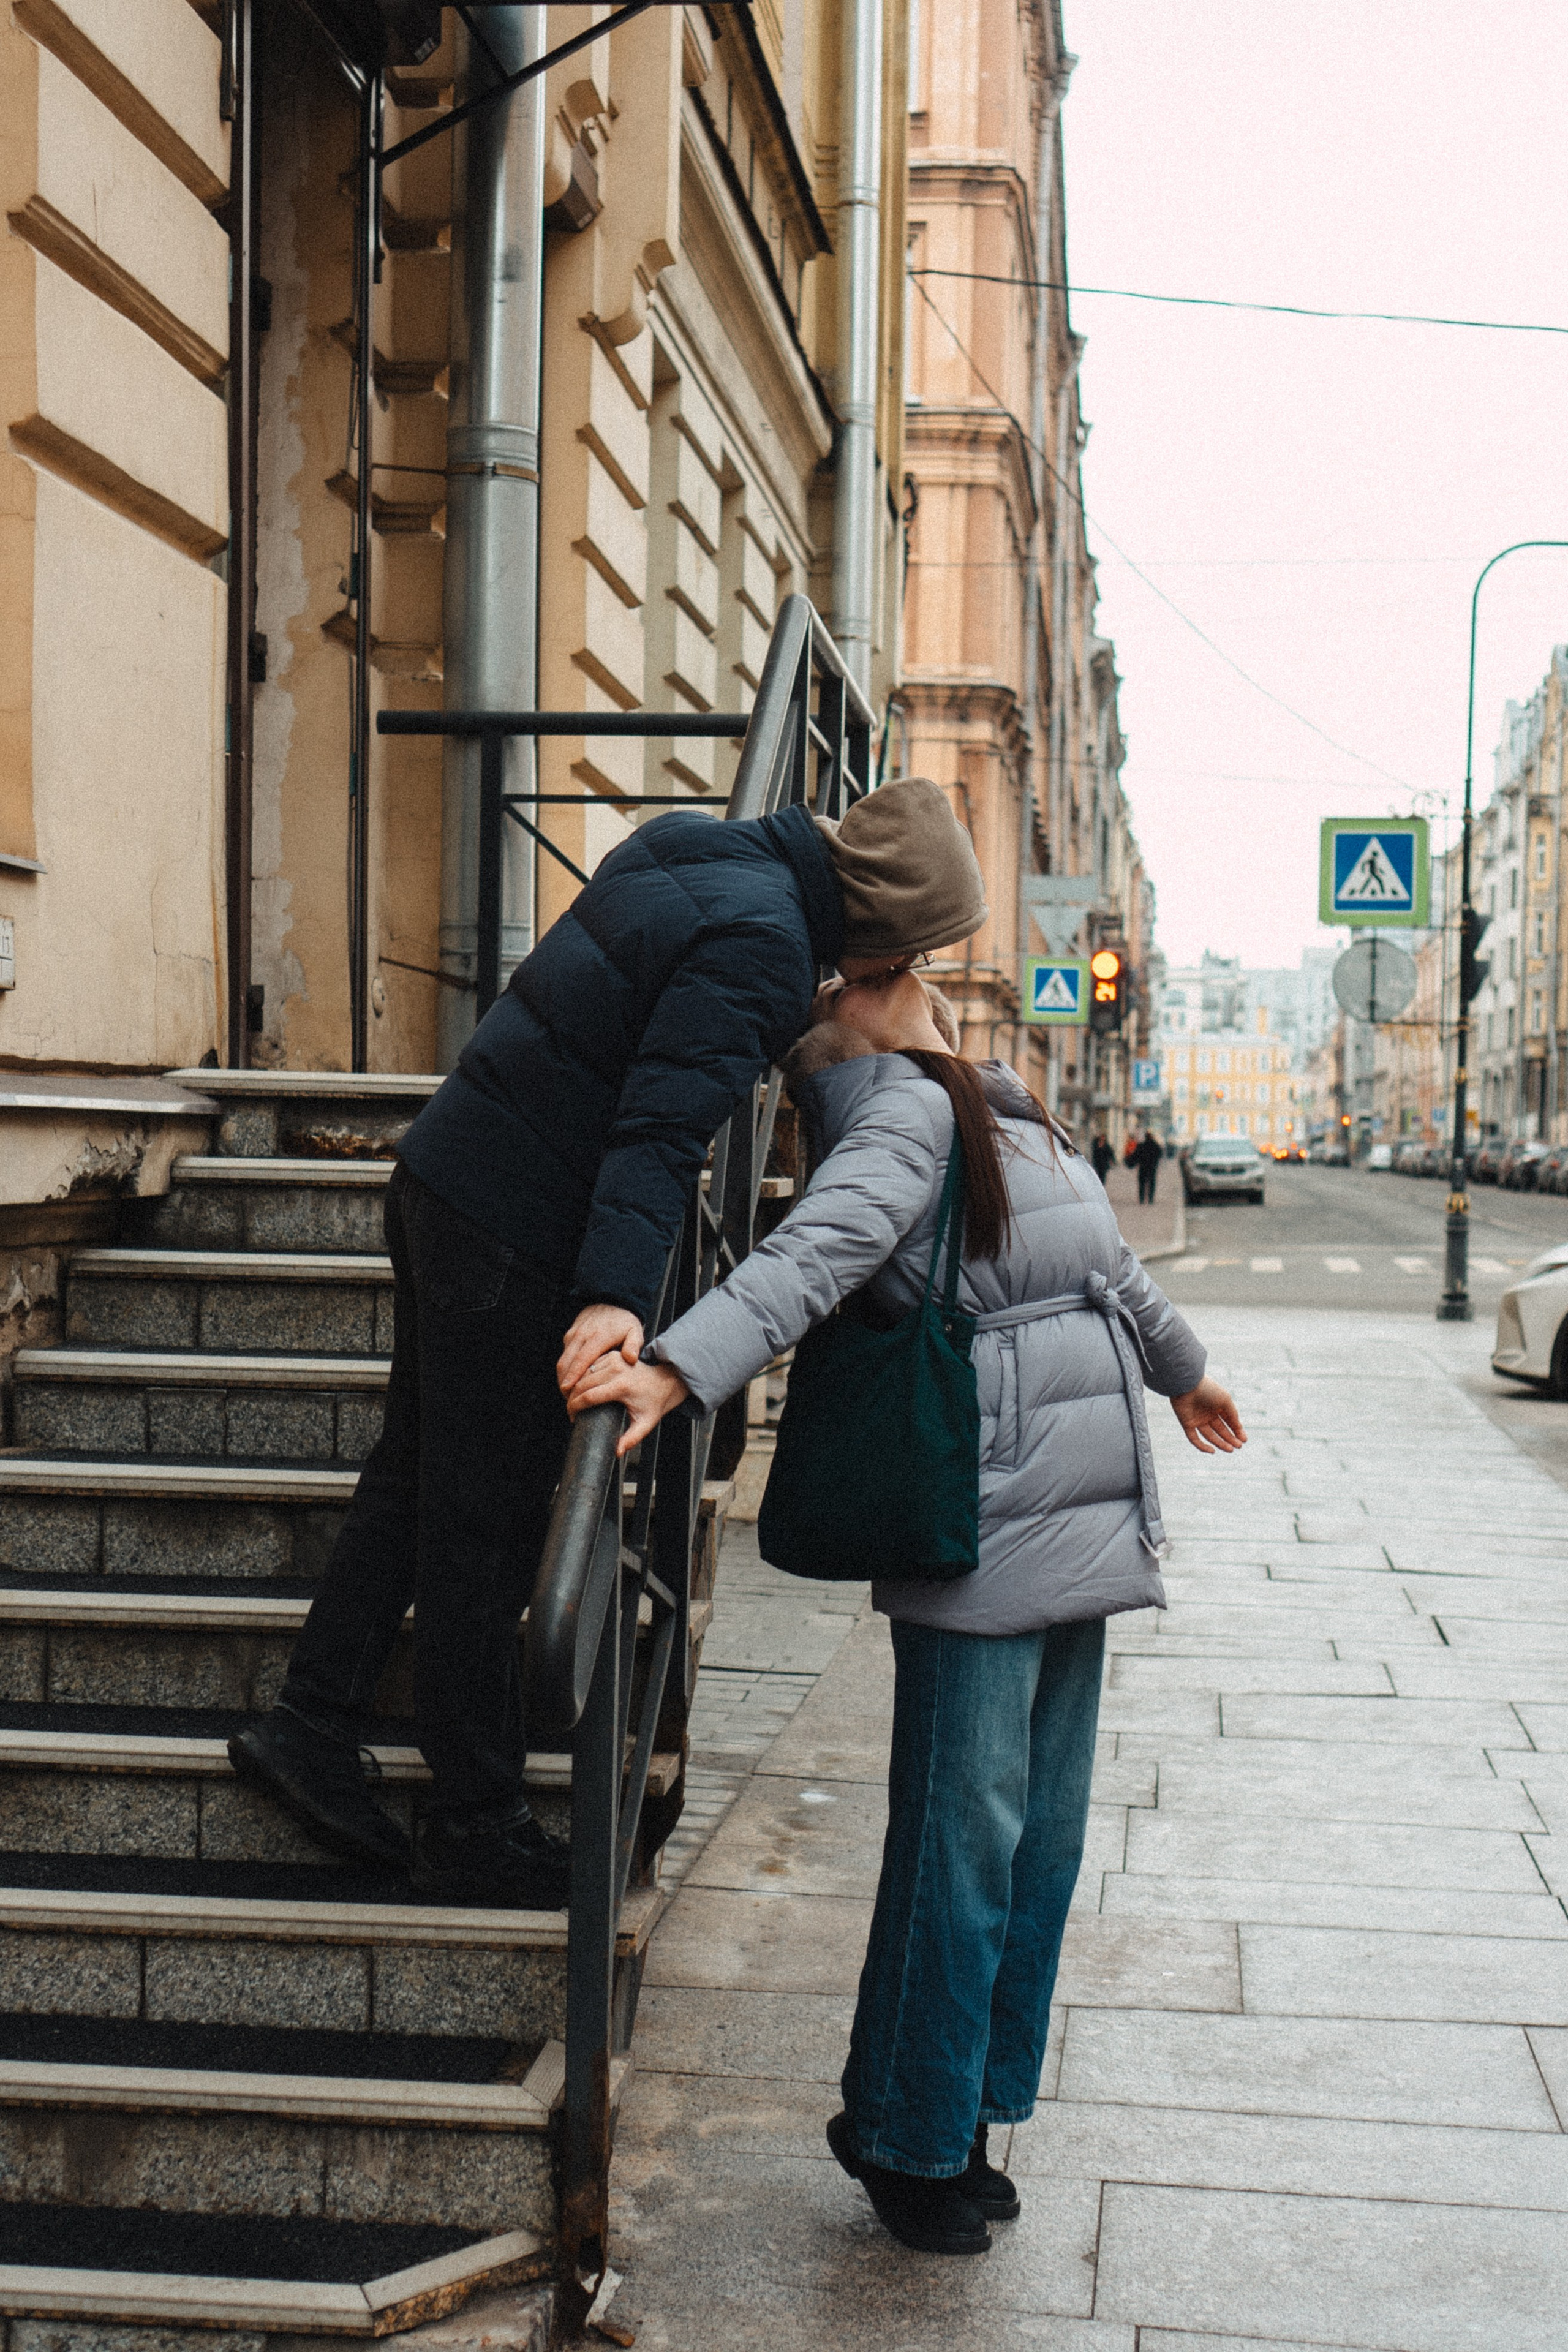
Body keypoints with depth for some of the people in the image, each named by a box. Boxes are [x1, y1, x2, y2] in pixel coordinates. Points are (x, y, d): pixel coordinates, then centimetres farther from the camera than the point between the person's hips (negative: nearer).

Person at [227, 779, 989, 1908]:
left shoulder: (691, 847, 9)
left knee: (418, 1476, 19)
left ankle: (312, 1722, 26)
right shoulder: (759, 949, -20)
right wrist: (617, 1292, -37)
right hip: (514, 1235, -10)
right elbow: (664, 1126, -30)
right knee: (485, 1527, 0)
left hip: (443, 1179, 10)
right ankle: (474, 1825, 11)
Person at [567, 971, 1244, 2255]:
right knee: (966, 1832, -4)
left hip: (1076, 1526, 9)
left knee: (1044, 1831, 12)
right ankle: (909, 2138, 12)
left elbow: (1105, 1258, 33)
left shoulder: (1005, 1111, 18)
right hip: (981, 1532, -9)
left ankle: (964, 2115, 24)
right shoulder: (908, 1112, -9)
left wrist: (1181, 1368, 47)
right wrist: (674, 1370, -41)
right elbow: (812, 1257, -25)